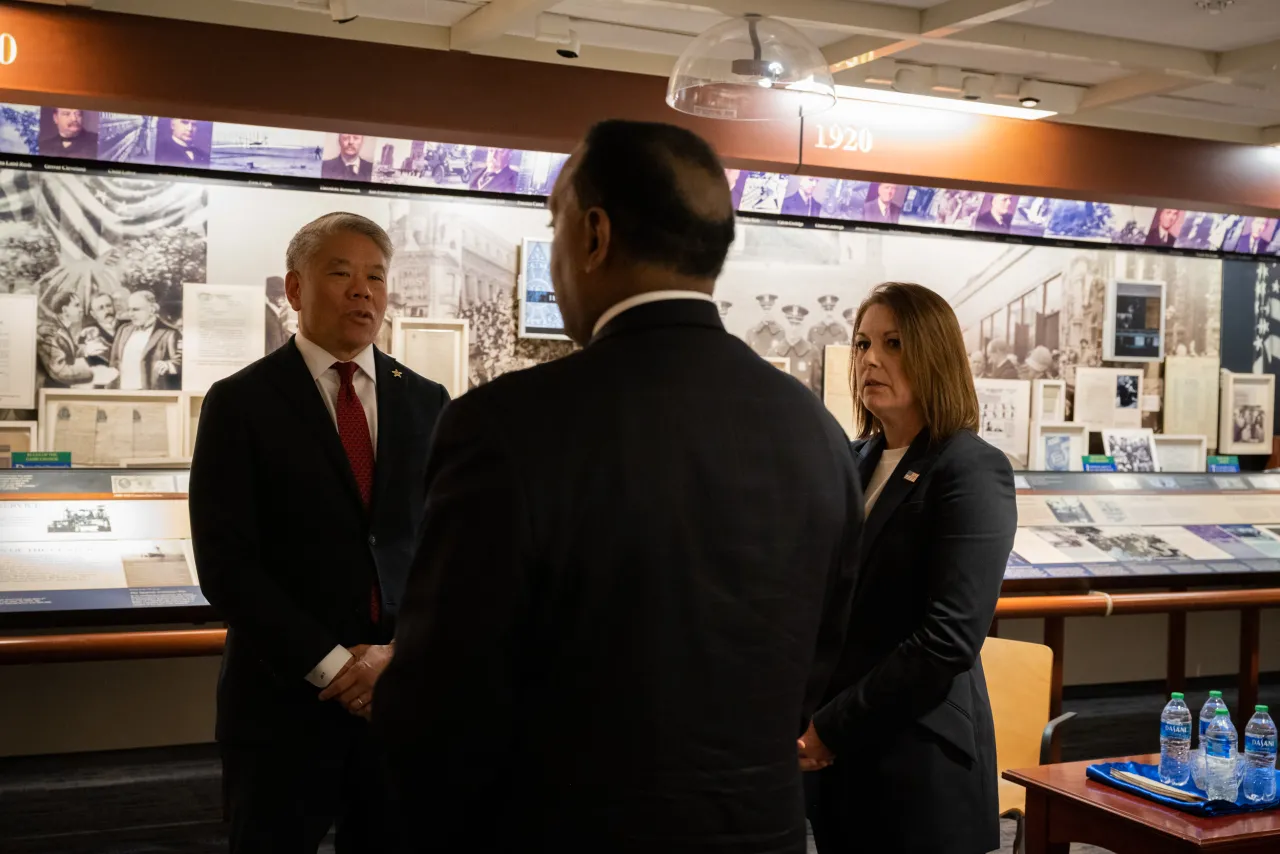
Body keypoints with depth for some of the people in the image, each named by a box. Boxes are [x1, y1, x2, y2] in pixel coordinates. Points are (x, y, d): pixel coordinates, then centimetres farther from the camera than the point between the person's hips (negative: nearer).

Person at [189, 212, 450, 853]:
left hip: (405, 693, 3)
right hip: (286, 698, -2)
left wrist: (403, 652, -9)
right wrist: (332, 665, -12)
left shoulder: (427, 403, 7)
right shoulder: (239, 403, -3)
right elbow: (225, 565, -9)